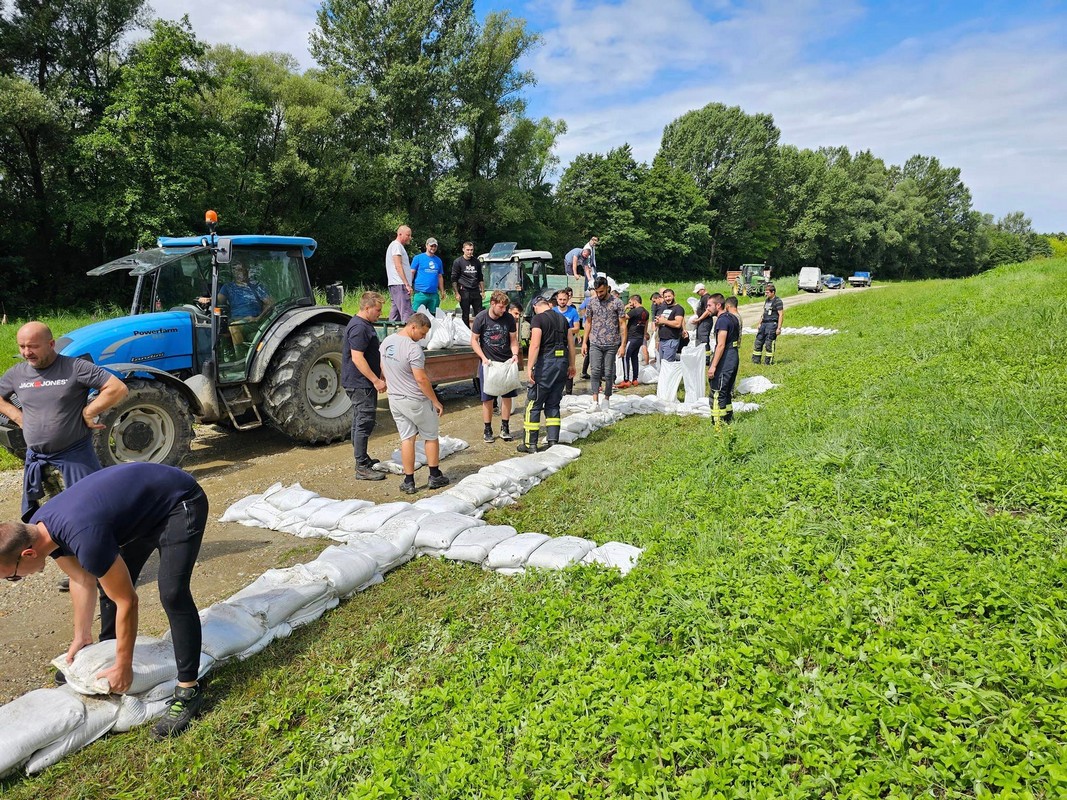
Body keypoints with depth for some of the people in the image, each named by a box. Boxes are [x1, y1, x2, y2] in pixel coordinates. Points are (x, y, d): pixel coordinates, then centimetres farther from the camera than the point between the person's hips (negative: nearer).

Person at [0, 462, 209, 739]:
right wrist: (81, 636, 14)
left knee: (171, 593, -20)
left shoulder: (84, 537, -34)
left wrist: (123, 668, -13)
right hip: (145, 506, 9)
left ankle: (188, 690, -13)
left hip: (181, 503, -9)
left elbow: (127, 601, -23)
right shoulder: (38, 529, -7)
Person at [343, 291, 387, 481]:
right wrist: (376, 380, -23)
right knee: (364, 423, -8)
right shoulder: (359, 328, -19)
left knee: (359, 422, 18)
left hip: (362, 383, 11)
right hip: (361, 384, -11)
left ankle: (362, 458, 29)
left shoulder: (364, 325, 15)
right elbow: (357, 358, -24)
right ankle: (362, 468, -5)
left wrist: (376, 379, 27)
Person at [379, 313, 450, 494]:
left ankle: (409, 482, 12)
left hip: (394, 399, 7)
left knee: (406, 438, 12)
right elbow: (421, 379, -23)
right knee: (431, 437, 12)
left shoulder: (386, 342, 3)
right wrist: (436, 401, -14)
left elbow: (383, 368, 14)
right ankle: (435, 477, 21)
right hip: (415, 401, -7)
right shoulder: (413, 349, -23)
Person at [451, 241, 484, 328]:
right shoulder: (458, 262, -1)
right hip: (464, 292, -4)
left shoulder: (477, 262, 13)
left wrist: (483, 291, 13)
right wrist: (457, 293, -9)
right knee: (466, 315, 2)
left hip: (476, 291, 4)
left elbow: (481, 278, 21)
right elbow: (454, 279, -3)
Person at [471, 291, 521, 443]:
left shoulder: (509, 318, -5)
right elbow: (474, 340, -3)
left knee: (507, 395, 4)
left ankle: (505, 428, 17)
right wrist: (484, 358, -14)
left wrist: (515, 354, -13)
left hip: (506, 362, 2)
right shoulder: (481, 318, -10)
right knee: (487, 398, 2)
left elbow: (513, 340, 5)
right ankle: (487, 430, 14)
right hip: (488, 362, -2)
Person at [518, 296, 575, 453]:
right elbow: (571, 343, 17)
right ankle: (553, 441, 12)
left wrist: (529, 368, -16)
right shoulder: (562, 318, 14)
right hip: (562, 363, 7)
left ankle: (530, 443, 5)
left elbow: (535, 345, -16)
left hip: (546, 362, -7)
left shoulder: (538, 319, -6)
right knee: (553, 404, 14)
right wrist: (571, 365, 26)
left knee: (533, 404, 2)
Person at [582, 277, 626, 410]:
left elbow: (622, 324, -2)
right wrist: (584, 342, 7)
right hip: (595, 344, 2)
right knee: (595, 371, -7)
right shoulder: (592, 302, 6)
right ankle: (595, 402, -7)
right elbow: (588, 323, 12)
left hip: (611, 344, -2)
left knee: (609, 373, 4)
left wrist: (623, 344, -8)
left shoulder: (617, 302, -3)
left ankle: (607, 398, 20)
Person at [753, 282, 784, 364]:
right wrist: (760, 323, 22)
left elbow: (781, 315, -12)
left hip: (772, 324, -8)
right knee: (758, 341, 7)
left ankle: (768, 361, 1)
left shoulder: (778, 301, -9)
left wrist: (779, 328, -17)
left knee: (769, 343, -7)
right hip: (764, 323, 8)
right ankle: (756, 360, 14)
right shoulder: (767, 300, 16)